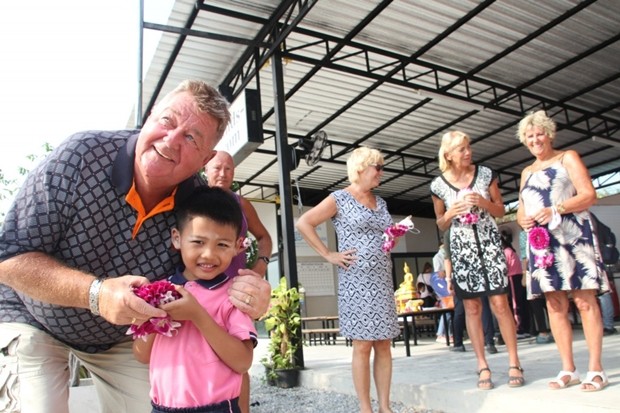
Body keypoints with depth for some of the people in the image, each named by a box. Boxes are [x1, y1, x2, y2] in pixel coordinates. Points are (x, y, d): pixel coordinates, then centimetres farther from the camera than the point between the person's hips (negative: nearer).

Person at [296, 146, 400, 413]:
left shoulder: (380, 202, 16)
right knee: (362, 345, -1)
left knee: (384, 344, 7)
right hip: (355, 280, -6)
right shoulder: (339, 199, -4)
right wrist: (328, 255, -12)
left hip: (382, 279, 6)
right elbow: (303, 223, -10)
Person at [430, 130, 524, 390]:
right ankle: (483, 367, 11)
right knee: (472, 308, 3)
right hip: (461, 247, 0)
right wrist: (450, 214, -11)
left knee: (500, 303, -2)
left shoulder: (485, 174, 2)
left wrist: (483, 203, -10)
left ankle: (514, 363, 9)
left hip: (488, 242, 0)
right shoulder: (439, 185, 0)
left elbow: (500, 210, 9)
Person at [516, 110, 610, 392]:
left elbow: (589, 195, -4)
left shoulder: (568, 158, 7)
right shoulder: (527, 172, 22)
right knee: (555, 304, 2)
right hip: (541, 242, 5)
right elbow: (521, 210, 21)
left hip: (572, 236, -4)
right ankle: (568, 370, 8)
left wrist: (555, 210, -17)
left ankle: (595, 369, 0)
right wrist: (522, 219, -3)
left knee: (584, 301, -7)